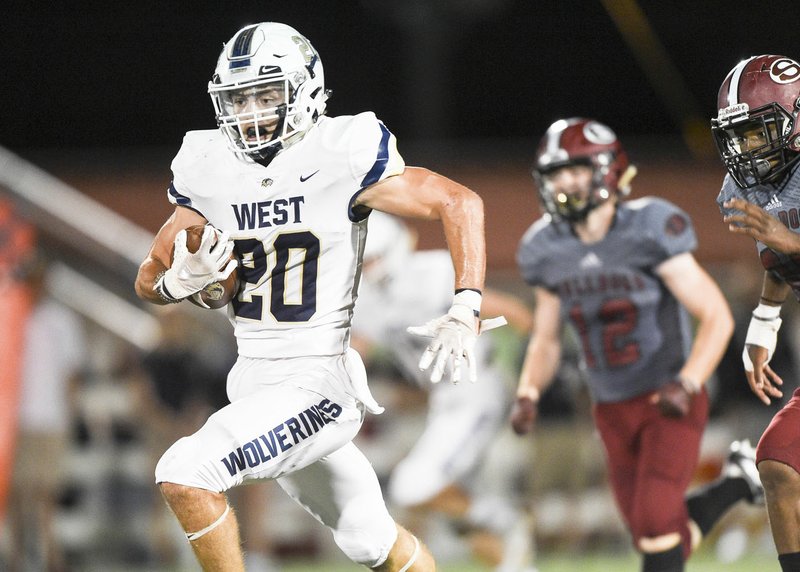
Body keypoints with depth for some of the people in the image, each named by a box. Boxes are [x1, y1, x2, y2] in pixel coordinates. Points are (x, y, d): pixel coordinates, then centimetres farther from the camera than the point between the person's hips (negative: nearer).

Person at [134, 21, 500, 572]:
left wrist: (465, 312, -20)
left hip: (319, 383, -6)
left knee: (185, 474, -22)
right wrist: (182, 279, -14)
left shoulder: (340, 160, -14)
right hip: (255, 378, 6)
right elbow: (149, 280, 10)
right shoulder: (210, 173, 2)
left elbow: (460, 203, -10)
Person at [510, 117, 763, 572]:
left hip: (670, 403, -5)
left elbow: (717, 317, -14)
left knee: (656, 525, -18)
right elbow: (546, 339, 13)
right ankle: (739, 482, 35)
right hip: (614, 411, 5)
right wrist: (528, 394, -5)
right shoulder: (548, 250, -1)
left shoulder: (649, 231, -17)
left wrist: (687, 384, -27)